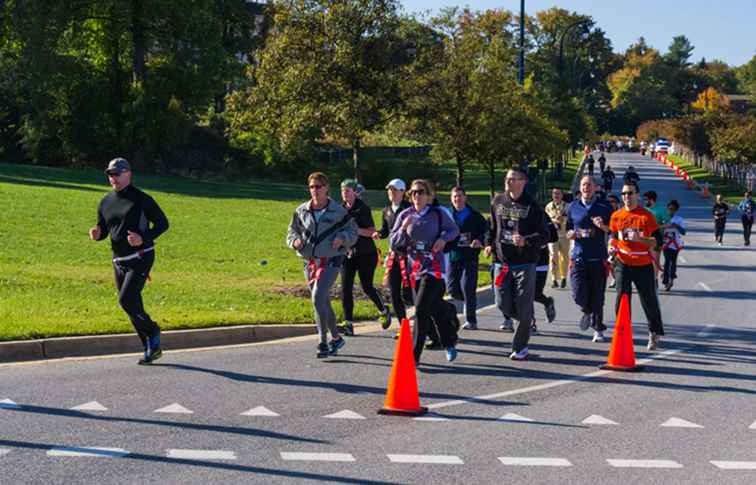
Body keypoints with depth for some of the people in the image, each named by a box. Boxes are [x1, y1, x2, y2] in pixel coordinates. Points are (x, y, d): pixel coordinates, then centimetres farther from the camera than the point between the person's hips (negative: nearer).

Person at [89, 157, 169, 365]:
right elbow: (103, 230, 21)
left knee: (126, 300, -19)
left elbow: (163, 223, -4)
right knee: (134, 308, 8)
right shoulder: (105, 203, 11)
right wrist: (97, 234, -4)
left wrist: (143, 239, -19)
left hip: (141, 258, -7)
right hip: (119, 261, 7)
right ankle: (151, 348, 19)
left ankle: (152, 331, 3)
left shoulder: (141, 199, -7)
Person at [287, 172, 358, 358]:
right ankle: (336, 338, 32)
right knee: (323, 302, 14)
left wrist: (342, 238, -16)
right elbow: (292, 231, 15)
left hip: (330, 261, -5)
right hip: (309, 262, 5)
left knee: (318, 298, -20)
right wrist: (295, 241, -7)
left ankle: (323, 343, -15)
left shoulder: (338, 211, -3)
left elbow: (353, 231, 5)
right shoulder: (301, 211, 6)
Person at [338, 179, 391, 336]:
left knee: (367, 287, 0)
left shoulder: (363, 209, -10)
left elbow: (372, 231, -13)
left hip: (366, 253, -5)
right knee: (346, 287, -6)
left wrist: (355, 230, -25)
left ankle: (384, 312, 26)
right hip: (347, 252, 5)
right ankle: (348, 323, -5)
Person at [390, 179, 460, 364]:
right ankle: (449, 343, 38)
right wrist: (403, 229, -16)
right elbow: (393, 243, 1)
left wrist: (444, 238, -9)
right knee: (435, 308, 16)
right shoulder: (405, 216, 2)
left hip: (434, 268, -4)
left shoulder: (438, 213, -4)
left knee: (421, 310, -13)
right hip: (414, 269, 4)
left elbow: (454, 230, 11)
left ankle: (414, 355, -10)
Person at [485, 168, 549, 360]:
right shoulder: (498, 201, 8)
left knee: (523, 307, -3)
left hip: (525, 263, -4)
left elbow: (543, 234, -5)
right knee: (503, 304, 1)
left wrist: (526, 241, -22)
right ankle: (526, 323, 31)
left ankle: (520, 348, 9)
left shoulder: (532, 206, -5)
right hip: (502, 261, 4)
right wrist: (489, 244, 6)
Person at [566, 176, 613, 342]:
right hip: (579, 257, 1)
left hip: (598, 258, -1)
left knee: (597, 297, 0)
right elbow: (567, 230, 18)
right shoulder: (573, 207, 9)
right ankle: (587, 311, 24)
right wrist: (572, 234, -5)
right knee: (579, 294, -10)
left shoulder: (604, 207, 3)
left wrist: (603, 227, -15)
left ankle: (598, 329, 15)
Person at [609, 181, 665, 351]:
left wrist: (640, 238, -25)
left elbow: (658, 240, -10)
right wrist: (612, 245, -1)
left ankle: (655, 333, 23)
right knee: (622, 299, -6)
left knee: (649, 301, 4)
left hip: (644, 265, -2)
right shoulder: (616, 216, 4)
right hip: (623, 264, 2)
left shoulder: (646, 216, -8)